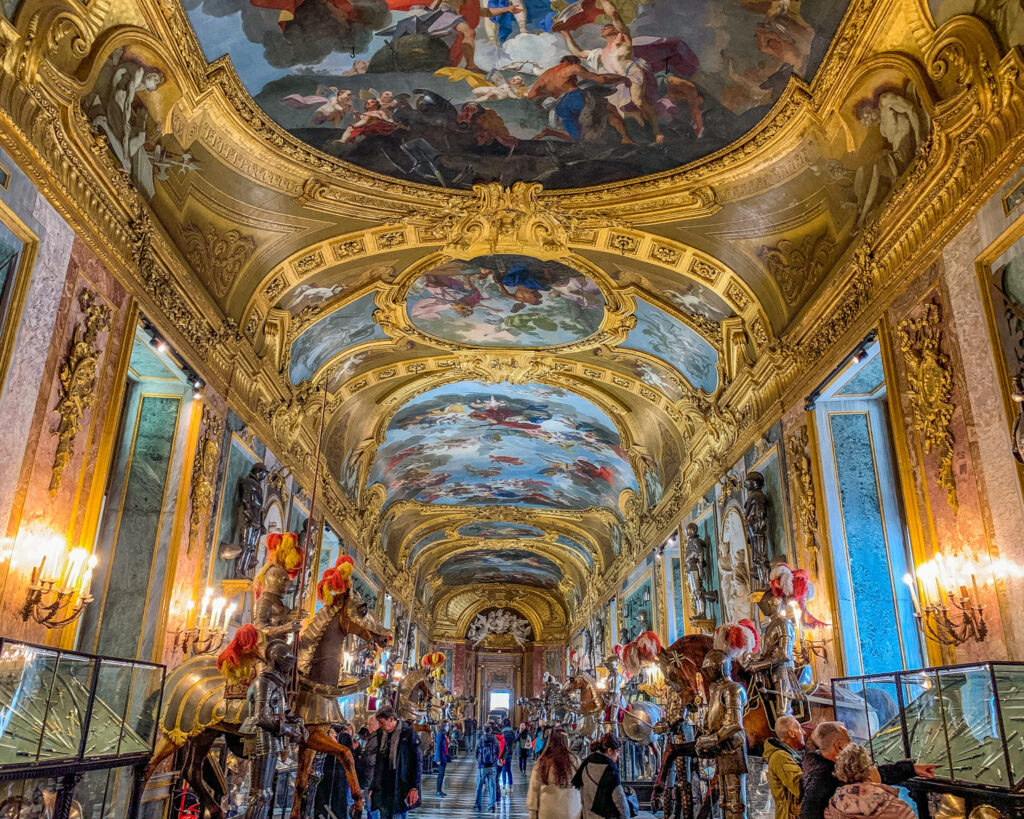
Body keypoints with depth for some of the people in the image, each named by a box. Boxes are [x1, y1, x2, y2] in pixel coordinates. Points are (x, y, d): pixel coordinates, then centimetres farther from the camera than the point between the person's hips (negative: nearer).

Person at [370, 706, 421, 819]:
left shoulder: (408, 733, -8)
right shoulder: (381, 734, 9)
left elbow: (416, 762, -8)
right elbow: (378, 762, 16)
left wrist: (415, 788, -12)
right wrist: (373, 787, 12)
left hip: (401, 786, -5)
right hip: (383, 787, 5)